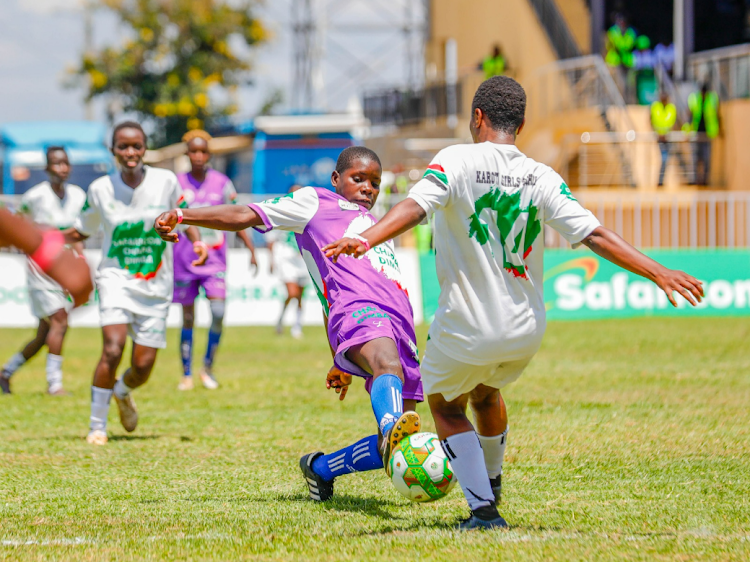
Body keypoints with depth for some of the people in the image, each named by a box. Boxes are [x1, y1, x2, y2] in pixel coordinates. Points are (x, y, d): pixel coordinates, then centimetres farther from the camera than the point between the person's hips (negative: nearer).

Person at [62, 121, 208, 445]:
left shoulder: (166, 182, -5)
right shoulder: (100, 189, -3)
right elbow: (83, 231, 11)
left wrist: (197, 242, -10)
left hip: (155, 284, 1)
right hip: (115, 277, -1)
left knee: (143, 366, 0)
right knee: (112, 349, -23)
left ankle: (122, 392, 38)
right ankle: (97, 425, -7)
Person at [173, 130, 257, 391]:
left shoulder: (222, 183, 2)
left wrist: (251, 249, -3)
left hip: (215, 258, 0)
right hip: (184, 259, 0)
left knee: (218, 311, -15)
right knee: (188, 318, 3)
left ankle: (208, 367, 1)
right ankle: (187, 374, 13)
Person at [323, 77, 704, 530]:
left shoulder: (457, 160, -9)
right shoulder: (541, 178, -1)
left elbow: (416, 206, -26)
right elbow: (593, 234, -9)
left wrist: (366, 239, -39)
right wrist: (657, 271, -7)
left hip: (467, 331, -4)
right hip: (526, 331, 4)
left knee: (445, 404, 20)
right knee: (486, 392, 33)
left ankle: (483, 509, 7)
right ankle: (492, 487, 51)